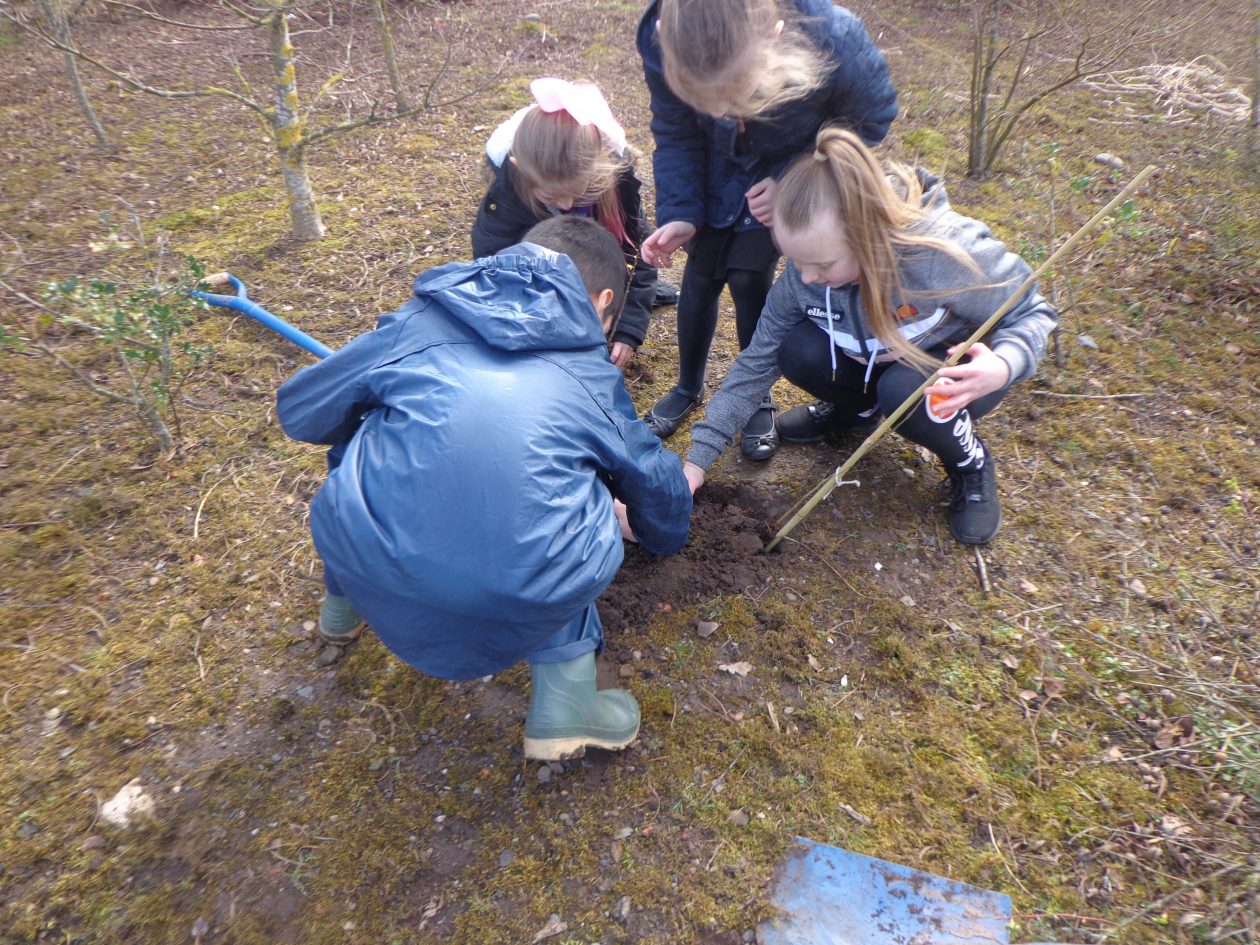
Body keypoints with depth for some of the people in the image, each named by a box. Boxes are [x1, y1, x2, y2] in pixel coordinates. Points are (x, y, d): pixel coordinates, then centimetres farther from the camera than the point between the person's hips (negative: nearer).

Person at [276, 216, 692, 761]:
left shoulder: (424, 320, 15)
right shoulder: (595, 375, 17)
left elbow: (299, 411, 21)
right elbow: (657, 484, 32)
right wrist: (665, 539, 55)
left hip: (369, 564, 2)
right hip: (525, 604, -1)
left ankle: (343, 605, 49)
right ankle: (564, 687, 20)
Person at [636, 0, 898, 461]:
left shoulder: (834, 43, -39)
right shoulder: (663, 45, -34)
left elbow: (871, 119, -18)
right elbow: (676, 136, -15)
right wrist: (679, 214, -28)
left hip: (793, 169, -2)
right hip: (718, 167, 2)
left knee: (748, 275, -11)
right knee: (702, 272, 0)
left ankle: (759, 397, 12)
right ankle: (688, 388, 25)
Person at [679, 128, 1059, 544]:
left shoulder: (948, 252, -35)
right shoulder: (803, 272, -22)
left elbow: (1031, 314, -18)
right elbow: (757, 362, -14)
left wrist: (1003, 366, -43)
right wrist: (697, 459, -16)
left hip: (958, 372, -3)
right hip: (879, 364, 4)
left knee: (904, 390, -37)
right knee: (797, 351, -24)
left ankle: (971, 462, -3)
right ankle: (858, 407, 10)